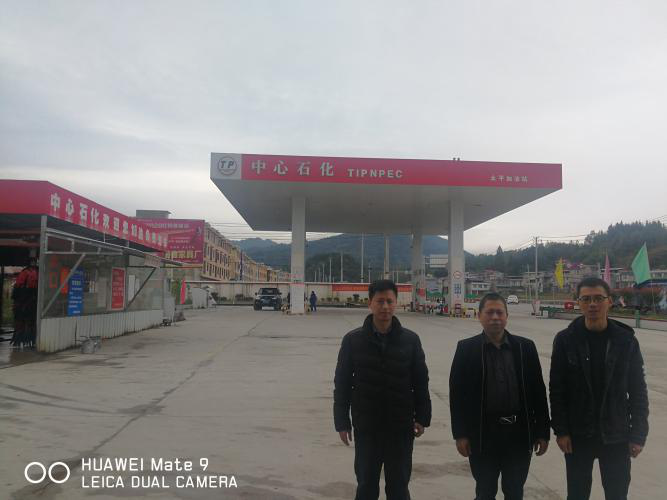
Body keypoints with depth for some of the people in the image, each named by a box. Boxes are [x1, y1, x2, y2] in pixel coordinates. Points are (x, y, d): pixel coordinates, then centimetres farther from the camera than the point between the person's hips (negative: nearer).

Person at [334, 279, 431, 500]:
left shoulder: (410, 339, -4)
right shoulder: (353, 340, -6)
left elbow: (421, 382, 2)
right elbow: (342, 384, -2)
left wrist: (422, 417, -2)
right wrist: (342, 422, -4)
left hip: (401, 427, 0)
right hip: (366, 428, 0)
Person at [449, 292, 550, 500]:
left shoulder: (525, 347, 1)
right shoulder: (467, 348, -4)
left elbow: (538, 391, 3)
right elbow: (457, 393, -4)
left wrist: (542, 432, 1)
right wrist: (460, 434, -8)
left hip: (519, 433, 2)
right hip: (483, 434, -1)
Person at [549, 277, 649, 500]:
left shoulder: (626, 340, -3)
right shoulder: (565, 339, -6)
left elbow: (638, 391, -1)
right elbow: (556, 389, -5)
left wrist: (638, 434, -4)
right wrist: (560, 430, -8)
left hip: (616, 437, 1)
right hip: (577, 436, 0)